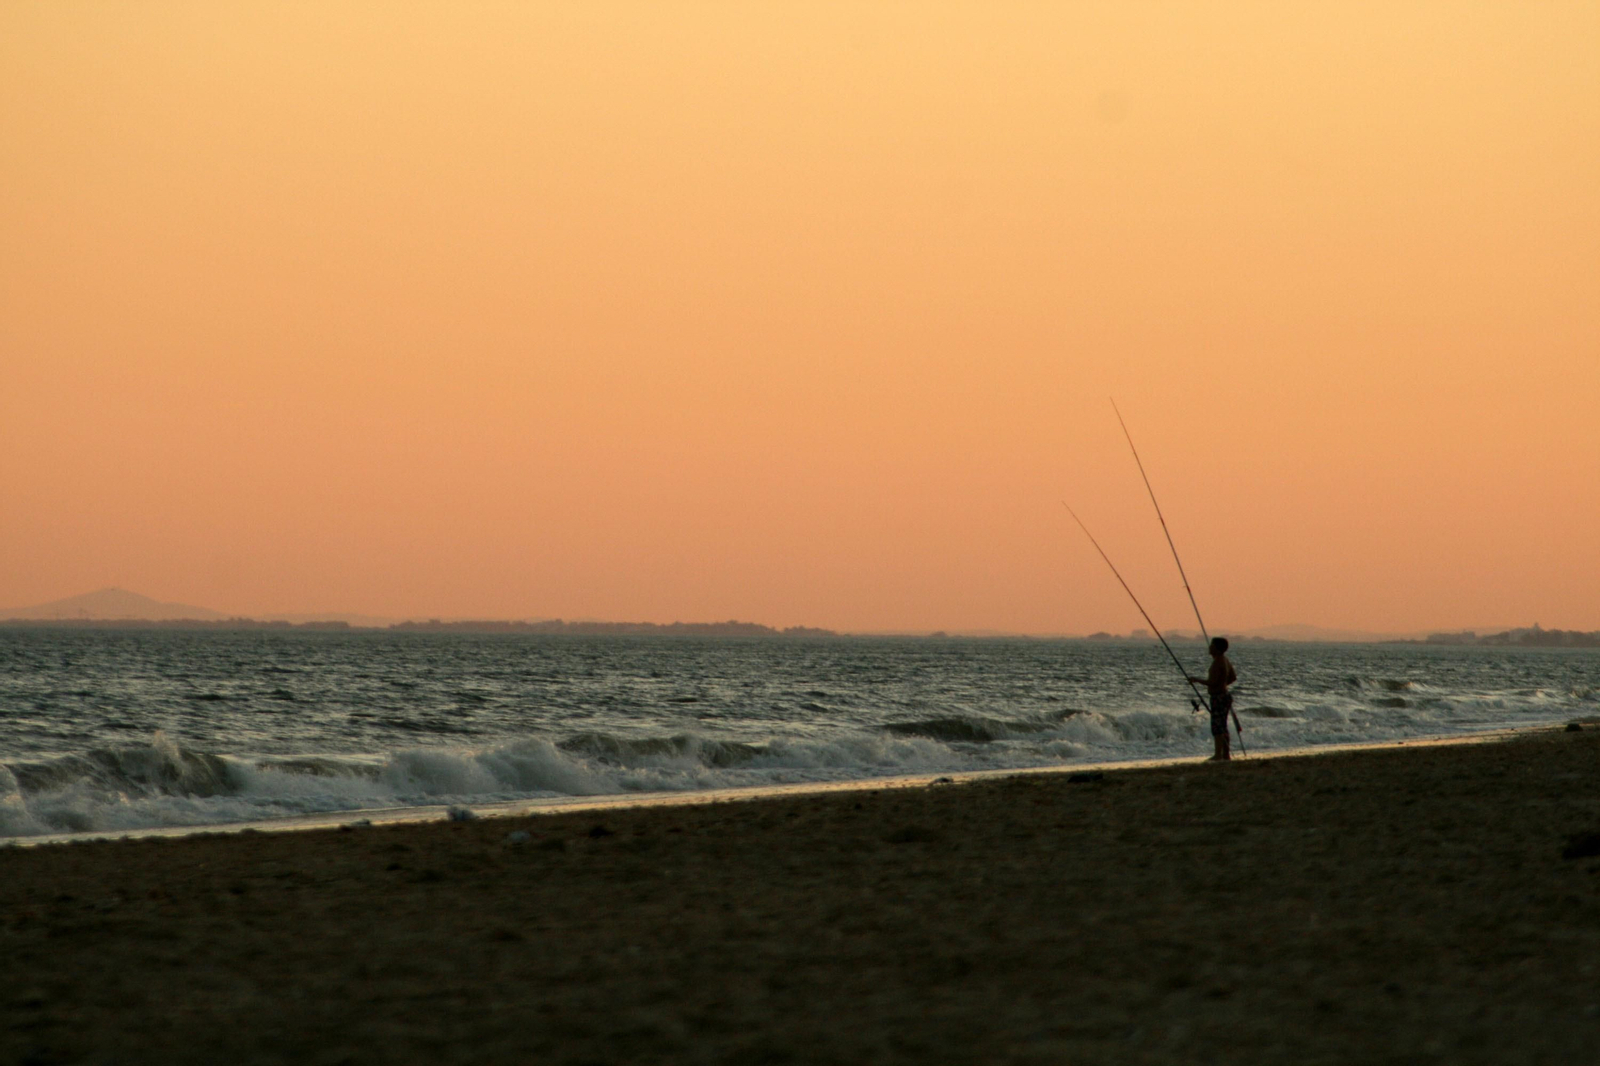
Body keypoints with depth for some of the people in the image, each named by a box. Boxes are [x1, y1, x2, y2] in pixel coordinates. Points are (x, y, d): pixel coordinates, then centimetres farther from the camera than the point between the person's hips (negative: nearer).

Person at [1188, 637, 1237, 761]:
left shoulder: (1217, 663, -19)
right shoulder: (1225, 660, 11)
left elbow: (1212, 682, -23)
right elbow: (1233, 677, 20)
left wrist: (1197, 680, -11)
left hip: (1218, 698, -10)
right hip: (1224, 694, 10)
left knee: (1217, 727, -7)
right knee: (1222, 727, 15)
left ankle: (1218, 755, -6)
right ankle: (1226, 754, 19)